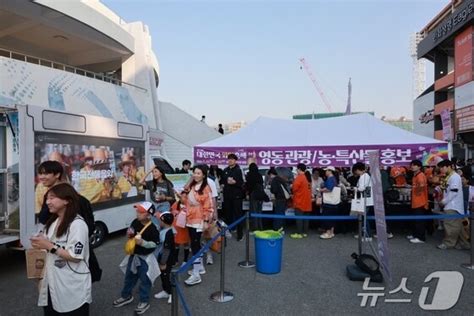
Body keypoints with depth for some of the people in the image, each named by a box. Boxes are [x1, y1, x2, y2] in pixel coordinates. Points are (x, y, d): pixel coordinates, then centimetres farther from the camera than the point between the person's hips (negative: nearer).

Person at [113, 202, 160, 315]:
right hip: (133, 255, 7)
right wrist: (129, 234, -9)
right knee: (129, 276, 23)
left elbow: (154, 244, -21)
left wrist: (142, 242, -31)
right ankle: (126, 296, 44)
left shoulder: (152, 229, -25)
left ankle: (144, 301, 24)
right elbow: (131, 234, 12)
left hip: (145, 258, -7)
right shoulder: (135, 222, -6)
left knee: (144, 280, 7)